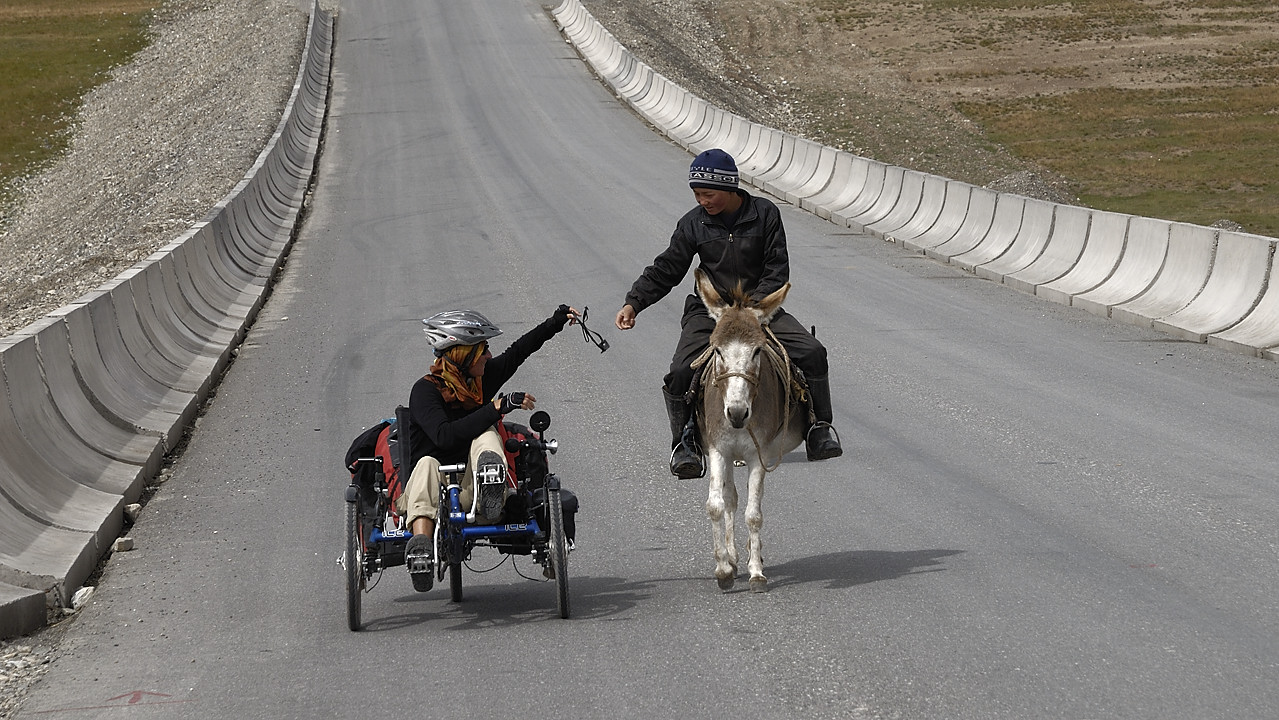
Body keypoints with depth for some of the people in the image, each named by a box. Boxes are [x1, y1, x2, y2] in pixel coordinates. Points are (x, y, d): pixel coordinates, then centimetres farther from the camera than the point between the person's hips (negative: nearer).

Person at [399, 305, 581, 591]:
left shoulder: (481, 379, 8)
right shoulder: (425, 390, -10)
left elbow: (517, 352, 23)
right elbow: (444, 436, -26)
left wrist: (556, 322, 23)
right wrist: (497, 407, -27)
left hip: (471, 487, 4)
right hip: (435, 487, -4)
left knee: (486, 437, -19)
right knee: (427, 464, -38)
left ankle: (491, 491, -51)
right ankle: (421, 543, -62)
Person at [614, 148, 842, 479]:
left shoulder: (764, 213, -4)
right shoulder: (694, 223, -1)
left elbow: (777, 270, -5)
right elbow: (665, 271, 4)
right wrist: (633, 303, -9)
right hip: (708, 312, 0)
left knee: (812, 353, -16)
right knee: (681, 373, -25)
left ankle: (819, 430, 4)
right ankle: (686, 443, -5)